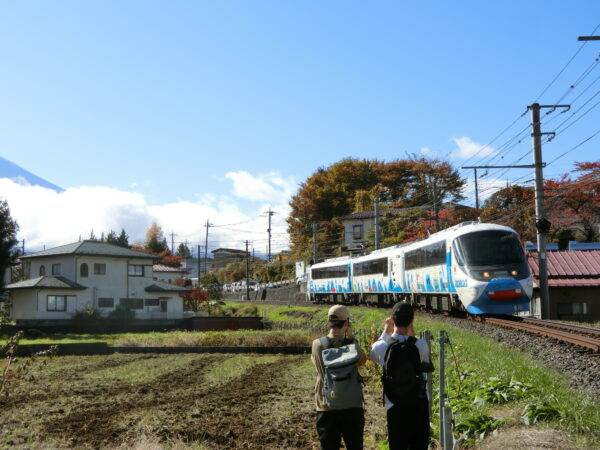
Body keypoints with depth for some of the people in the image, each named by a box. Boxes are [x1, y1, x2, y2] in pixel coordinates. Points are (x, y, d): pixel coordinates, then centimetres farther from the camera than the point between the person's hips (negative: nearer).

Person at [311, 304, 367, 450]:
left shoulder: (317, 345, -8)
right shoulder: (351, 344, -13)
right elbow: (362, 359, 3)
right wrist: (351, 337, 0)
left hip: (326, 407, 1)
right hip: (352, 406, -1)